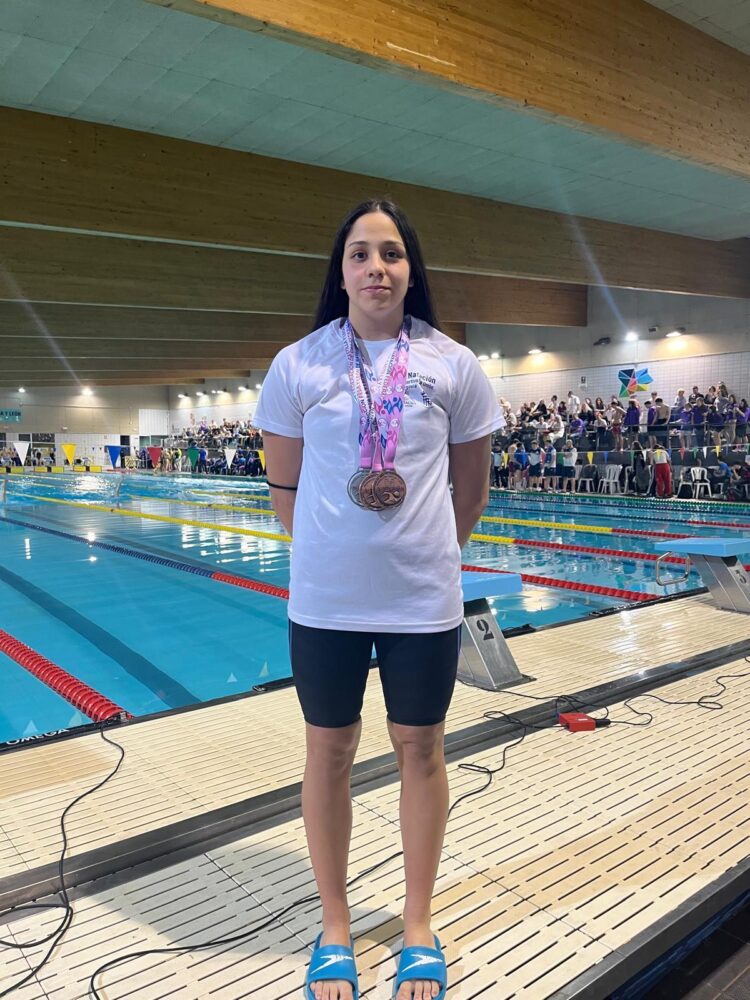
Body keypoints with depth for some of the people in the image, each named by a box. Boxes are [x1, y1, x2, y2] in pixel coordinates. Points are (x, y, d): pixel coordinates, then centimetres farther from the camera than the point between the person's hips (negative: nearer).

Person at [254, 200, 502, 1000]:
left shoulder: (452, 365, 0)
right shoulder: (297, 366, -1)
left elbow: (471, 487, 8)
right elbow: (285, 486, 6)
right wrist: (330, 552, 9)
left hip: (423, 601, 1)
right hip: (324, 600, 0)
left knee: (420, 750, 12)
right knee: (329, 753, 12)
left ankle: (419, 926, 34)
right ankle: (334, 926, 33)